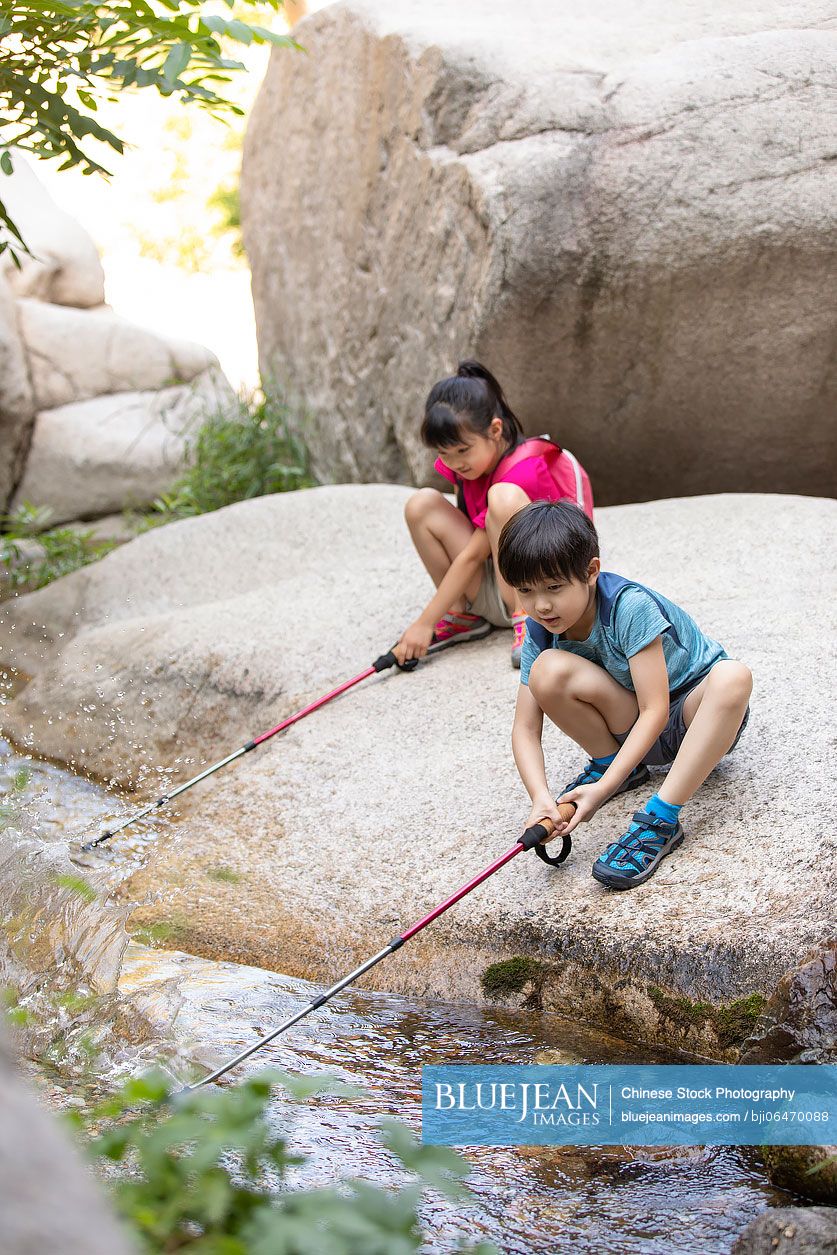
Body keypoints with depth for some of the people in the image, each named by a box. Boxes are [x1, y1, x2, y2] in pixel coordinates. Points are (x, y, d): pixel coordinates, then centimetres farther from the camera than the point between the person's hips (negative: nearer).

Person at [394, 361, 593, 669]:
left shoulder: (521, 470, -22)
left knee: (504, 497, -32)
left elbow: (473, 554, -22)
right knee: (422, 504, -9)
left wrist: (425, 622, -19)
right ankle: (462, 615, 0)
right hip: (497, 590, 7)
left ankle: (527, 618, -24)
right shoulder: (464, 465, 1)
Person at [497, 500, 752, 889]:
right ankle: (609, 762, 1)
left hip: (692, 713, -3)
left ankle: (659, 819, -37)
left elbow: (655, 712, -30)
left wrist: (603, 788, -38)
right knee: (548, 669, -24)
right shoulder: (541, 631, -11)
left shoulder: (629, 606, -28)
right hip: (630, 723, 4)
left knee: (733, 677, -40)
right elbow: (525, 729, -13)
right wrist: (540, 797, -32)